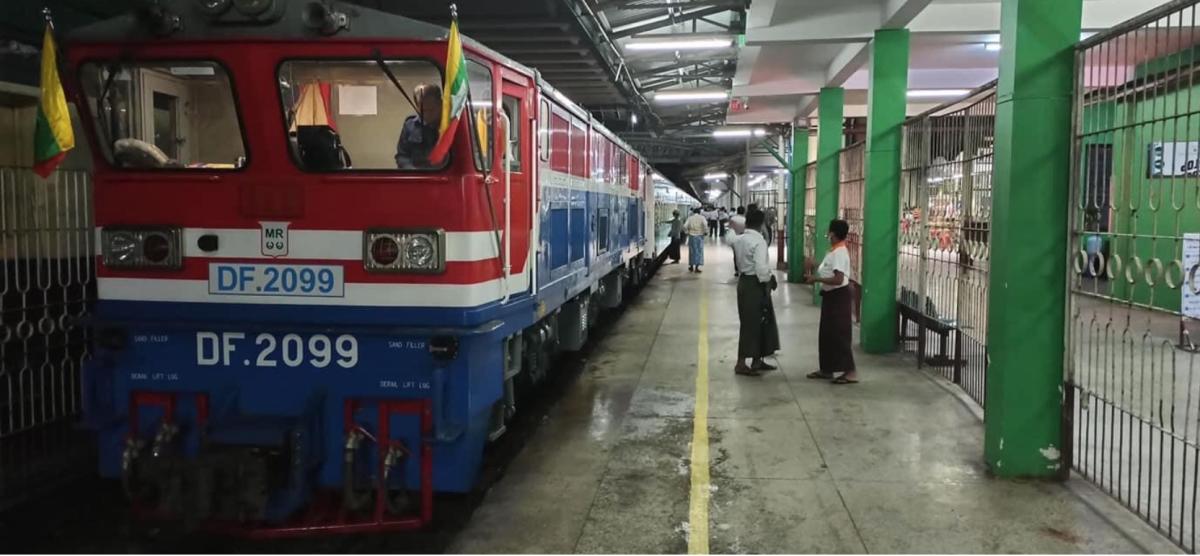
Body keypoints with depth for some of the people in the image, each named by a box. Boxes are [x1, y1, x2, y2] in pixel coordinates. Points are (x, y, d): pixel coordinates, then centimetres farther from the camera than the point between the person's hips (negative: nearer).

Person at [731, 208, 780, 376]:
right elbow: (761, 267, -23)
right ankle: (741, 364, 1)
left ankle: (757, 361, 24)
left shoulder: (738, 240, 7)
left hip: (743, 282, 8)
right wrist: (769, 280, -9)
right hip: (755, 284, -8)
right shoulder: (759, 241, -17)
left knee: (757, 323, 17)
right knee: (753, 323, -2)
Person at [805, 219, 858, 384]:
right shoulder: (834, 251, 11)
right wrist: (813, 271, 7)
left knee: (839, 335, -7)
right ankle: (827, 369, 23)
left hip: (838, 296, -10)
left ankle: (851, 372, -3)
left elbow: (838, 279, -27)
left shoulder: (839, 253, -20)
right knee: (826, 334, 14)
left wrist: (816, 279, -23)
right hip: (830, 295, 10)